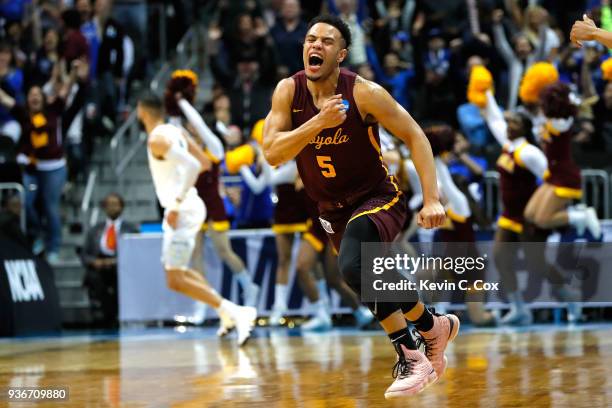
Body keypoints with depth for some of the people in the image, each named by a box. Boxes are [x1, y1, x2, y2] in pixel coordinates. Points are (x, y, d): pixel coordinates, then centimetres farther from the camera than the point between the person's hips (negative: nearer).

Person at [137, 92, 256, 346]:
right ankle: (229, 312, 19)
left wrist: (176, 205, -25)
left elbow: (194, 166, -28)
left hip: (182, 212, -10)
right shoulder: (175, 131, 12)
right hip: (186, 208, 10)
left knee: (175, 280, -10)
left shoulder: (157, 140, -16)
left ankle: (233, 313, -14)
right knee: (175, 270, 23)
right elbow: (205, 163, 19)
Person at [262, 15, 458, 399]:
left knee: (353, 267, -30)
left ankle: (411, 356, -13)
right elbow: (272, 153, -18)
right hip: (333, 209, 6)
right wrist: (319, 122, -32)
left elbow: (415, 137, -14)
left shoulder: (363, 93, -20)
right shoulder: (288, 91, -10)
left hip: (378, 198, -6)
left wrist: (432, 199, -22)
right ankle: (435, 327, 40)